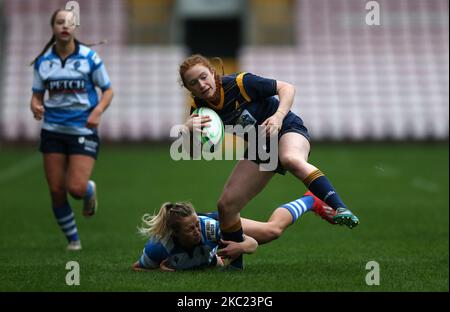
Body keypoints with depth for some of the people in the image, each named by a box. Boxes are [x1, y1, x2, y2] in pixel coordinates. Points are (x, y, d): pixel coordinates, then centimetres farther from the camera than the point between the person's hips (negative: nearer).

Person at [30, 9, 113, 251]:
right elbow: (37, 95, 10)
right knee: (56, 191, 0)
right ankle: (73, 240, 19)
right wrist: (36, 107, -13)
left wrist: (97, 112, -16)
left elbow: (108, 90, 2)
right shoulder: (43, 61, 3)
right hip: (53, 131, 3)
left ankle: (90, 191, 24)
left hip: (83, 130, -3)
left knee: (77, 188, -15)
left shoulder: (89, 57, -4)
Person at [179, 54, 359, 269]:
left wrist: (278, 117, -33)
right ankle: (235, 264, 17)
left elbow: (287, 88, -16)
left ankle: (340, 209, -54)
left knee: (291, 159, -43)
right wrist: (189, 128, -37)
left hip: (287, 130, -6)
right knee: (226, 205, -2)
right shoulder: (200, 107, -8)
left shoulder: (240, 83, -23)